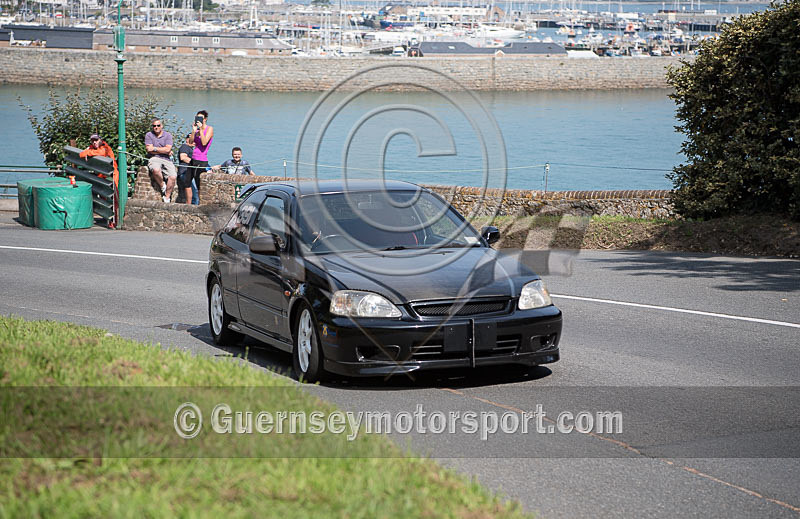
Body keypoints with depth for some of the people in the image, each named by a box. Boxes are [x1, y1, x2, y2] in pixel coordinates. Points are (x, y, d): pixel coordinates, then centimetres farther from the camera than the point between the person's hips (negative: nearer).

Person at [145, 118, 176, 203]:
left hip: (166, 160, 2)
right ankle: (162, 186, -7)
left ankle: (166, 198, -9)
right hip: (154, 159, -1)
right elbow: (149, 150, -3)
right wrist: (164, 151, -2)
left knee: (173, 176, -23)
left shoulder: (168, 135, 9)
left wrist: (154, 148, -4)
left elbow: (167, 149, -4)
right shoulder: (149, 135, 8)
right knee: (156, 170, -37)